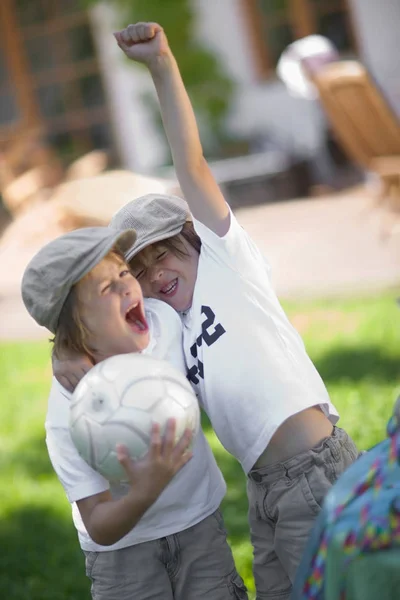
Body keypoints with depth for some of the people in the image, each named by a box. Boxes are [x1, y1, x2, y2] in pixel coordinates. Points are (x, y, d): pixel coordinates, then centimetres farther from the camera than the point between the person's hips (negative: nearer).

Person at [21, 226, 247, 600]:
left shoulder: (163, 319, -16)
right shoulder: (69, 415, -28)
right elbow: (100, 529, -27)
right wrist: (145, 493, -43)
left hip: (201, 524, 4)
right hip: (123, 550, -3)